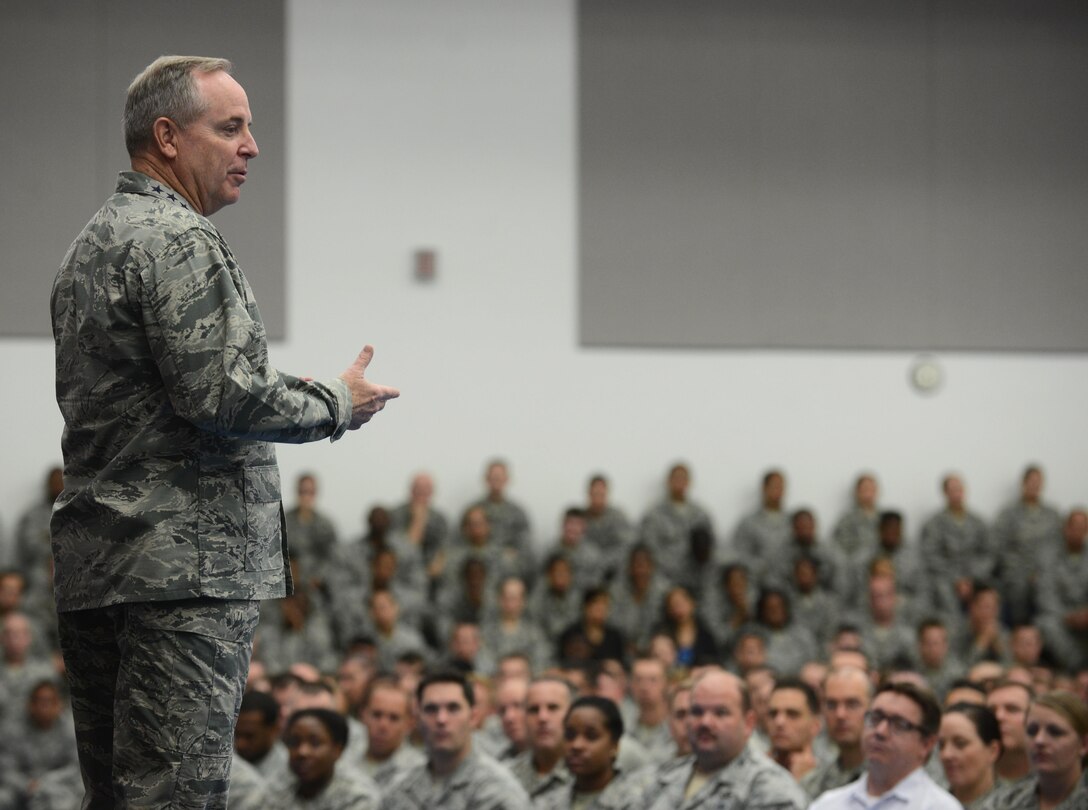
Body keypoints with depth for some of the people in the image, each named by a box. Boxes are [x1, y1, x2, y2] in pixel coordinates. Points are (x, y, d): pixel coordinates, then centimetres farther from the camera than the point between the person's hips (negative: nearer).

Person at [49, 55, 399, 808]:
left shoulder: (92, 243, 20)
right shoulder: (179, 239, -11)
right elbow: (220, 393, -20)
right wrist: (339, 404, -5)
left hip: (93, 566, 10)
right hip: (185, 563, -10)